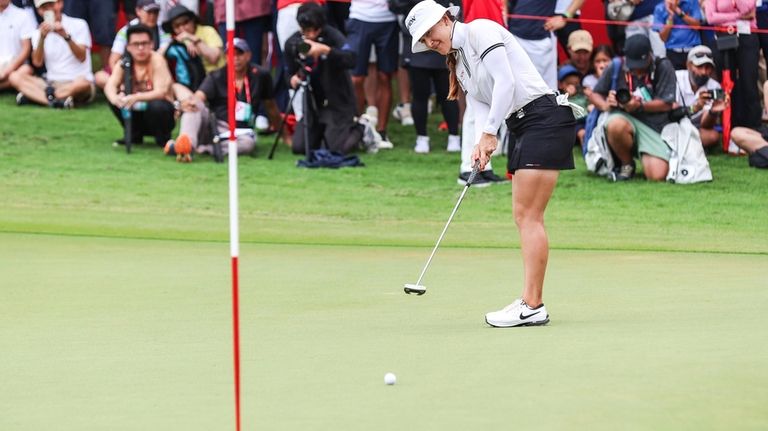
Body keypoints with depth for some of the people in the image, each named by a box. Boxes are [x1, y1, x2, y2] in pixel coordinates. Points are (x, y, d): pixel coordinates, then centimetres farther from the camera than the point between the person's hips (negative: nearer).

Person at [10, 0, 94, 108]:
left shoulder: (78, 25, 3)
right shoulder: (38, 33, 11)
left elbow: (82, 57, -10)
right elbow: (37, 63, -4)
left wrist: (66, 36, -23)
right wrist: (42, 37, -17)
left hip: (74, 83, -3)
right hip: (51, 82, 3)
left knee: (82, 83, -39)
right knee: (15, 77, -18)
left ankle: (34, 96, -26)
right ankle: (58, 100, -34)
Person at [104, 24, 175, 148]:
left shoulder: (157, 60, -19)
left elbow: (161, 92, -29)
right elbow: (110, 85, -18)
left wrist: (136, 98, -45)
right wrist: (114, 98, -43)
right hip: (138, 110, 4)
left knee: (157, 106, -37)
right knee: (116, 98, -19)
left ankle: (163, 138, -5)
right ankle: (134, 134, 1)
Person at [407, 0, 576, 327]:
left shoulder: (481, 31, -7)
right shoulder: (459, 63, 19)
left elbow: (506, 82, -16)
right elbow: (481, 108, 10)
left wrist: (489, 132, -13)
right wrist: (481, 143, -11)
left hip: (544, 118, -10)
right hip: (521, 128, 10)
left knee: (529, 215, -12)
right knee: (523, 217, 6)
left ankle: (532, 306, -14)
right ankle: (531, 303, 6)